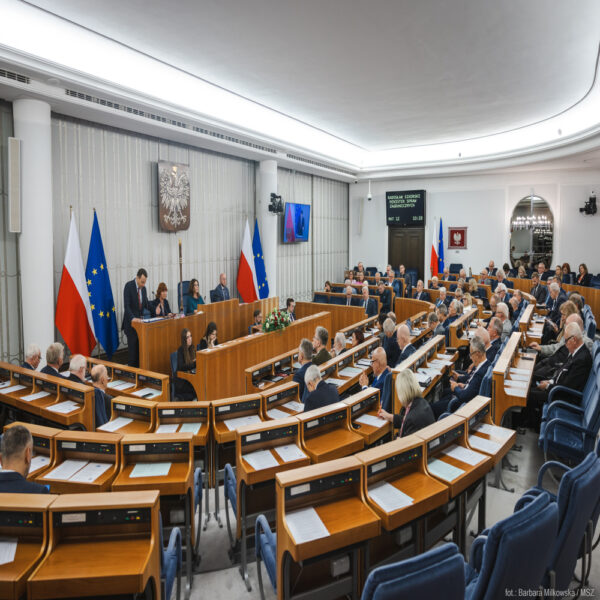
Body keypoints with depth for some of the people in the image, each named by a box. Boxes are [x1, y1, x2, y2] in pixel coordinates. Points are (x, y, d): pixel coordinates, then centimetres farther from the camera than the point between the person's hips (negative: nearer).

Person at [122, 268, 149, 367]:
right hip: (131, 322, -5)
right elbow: (126, 305, -17)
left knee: (140, 346, 3)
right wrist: (132, 318, -28)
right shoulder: (129, 286, -10)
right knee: (132, 346, -5)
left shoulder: (143, 288, 9)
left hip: (140, 321, 5)